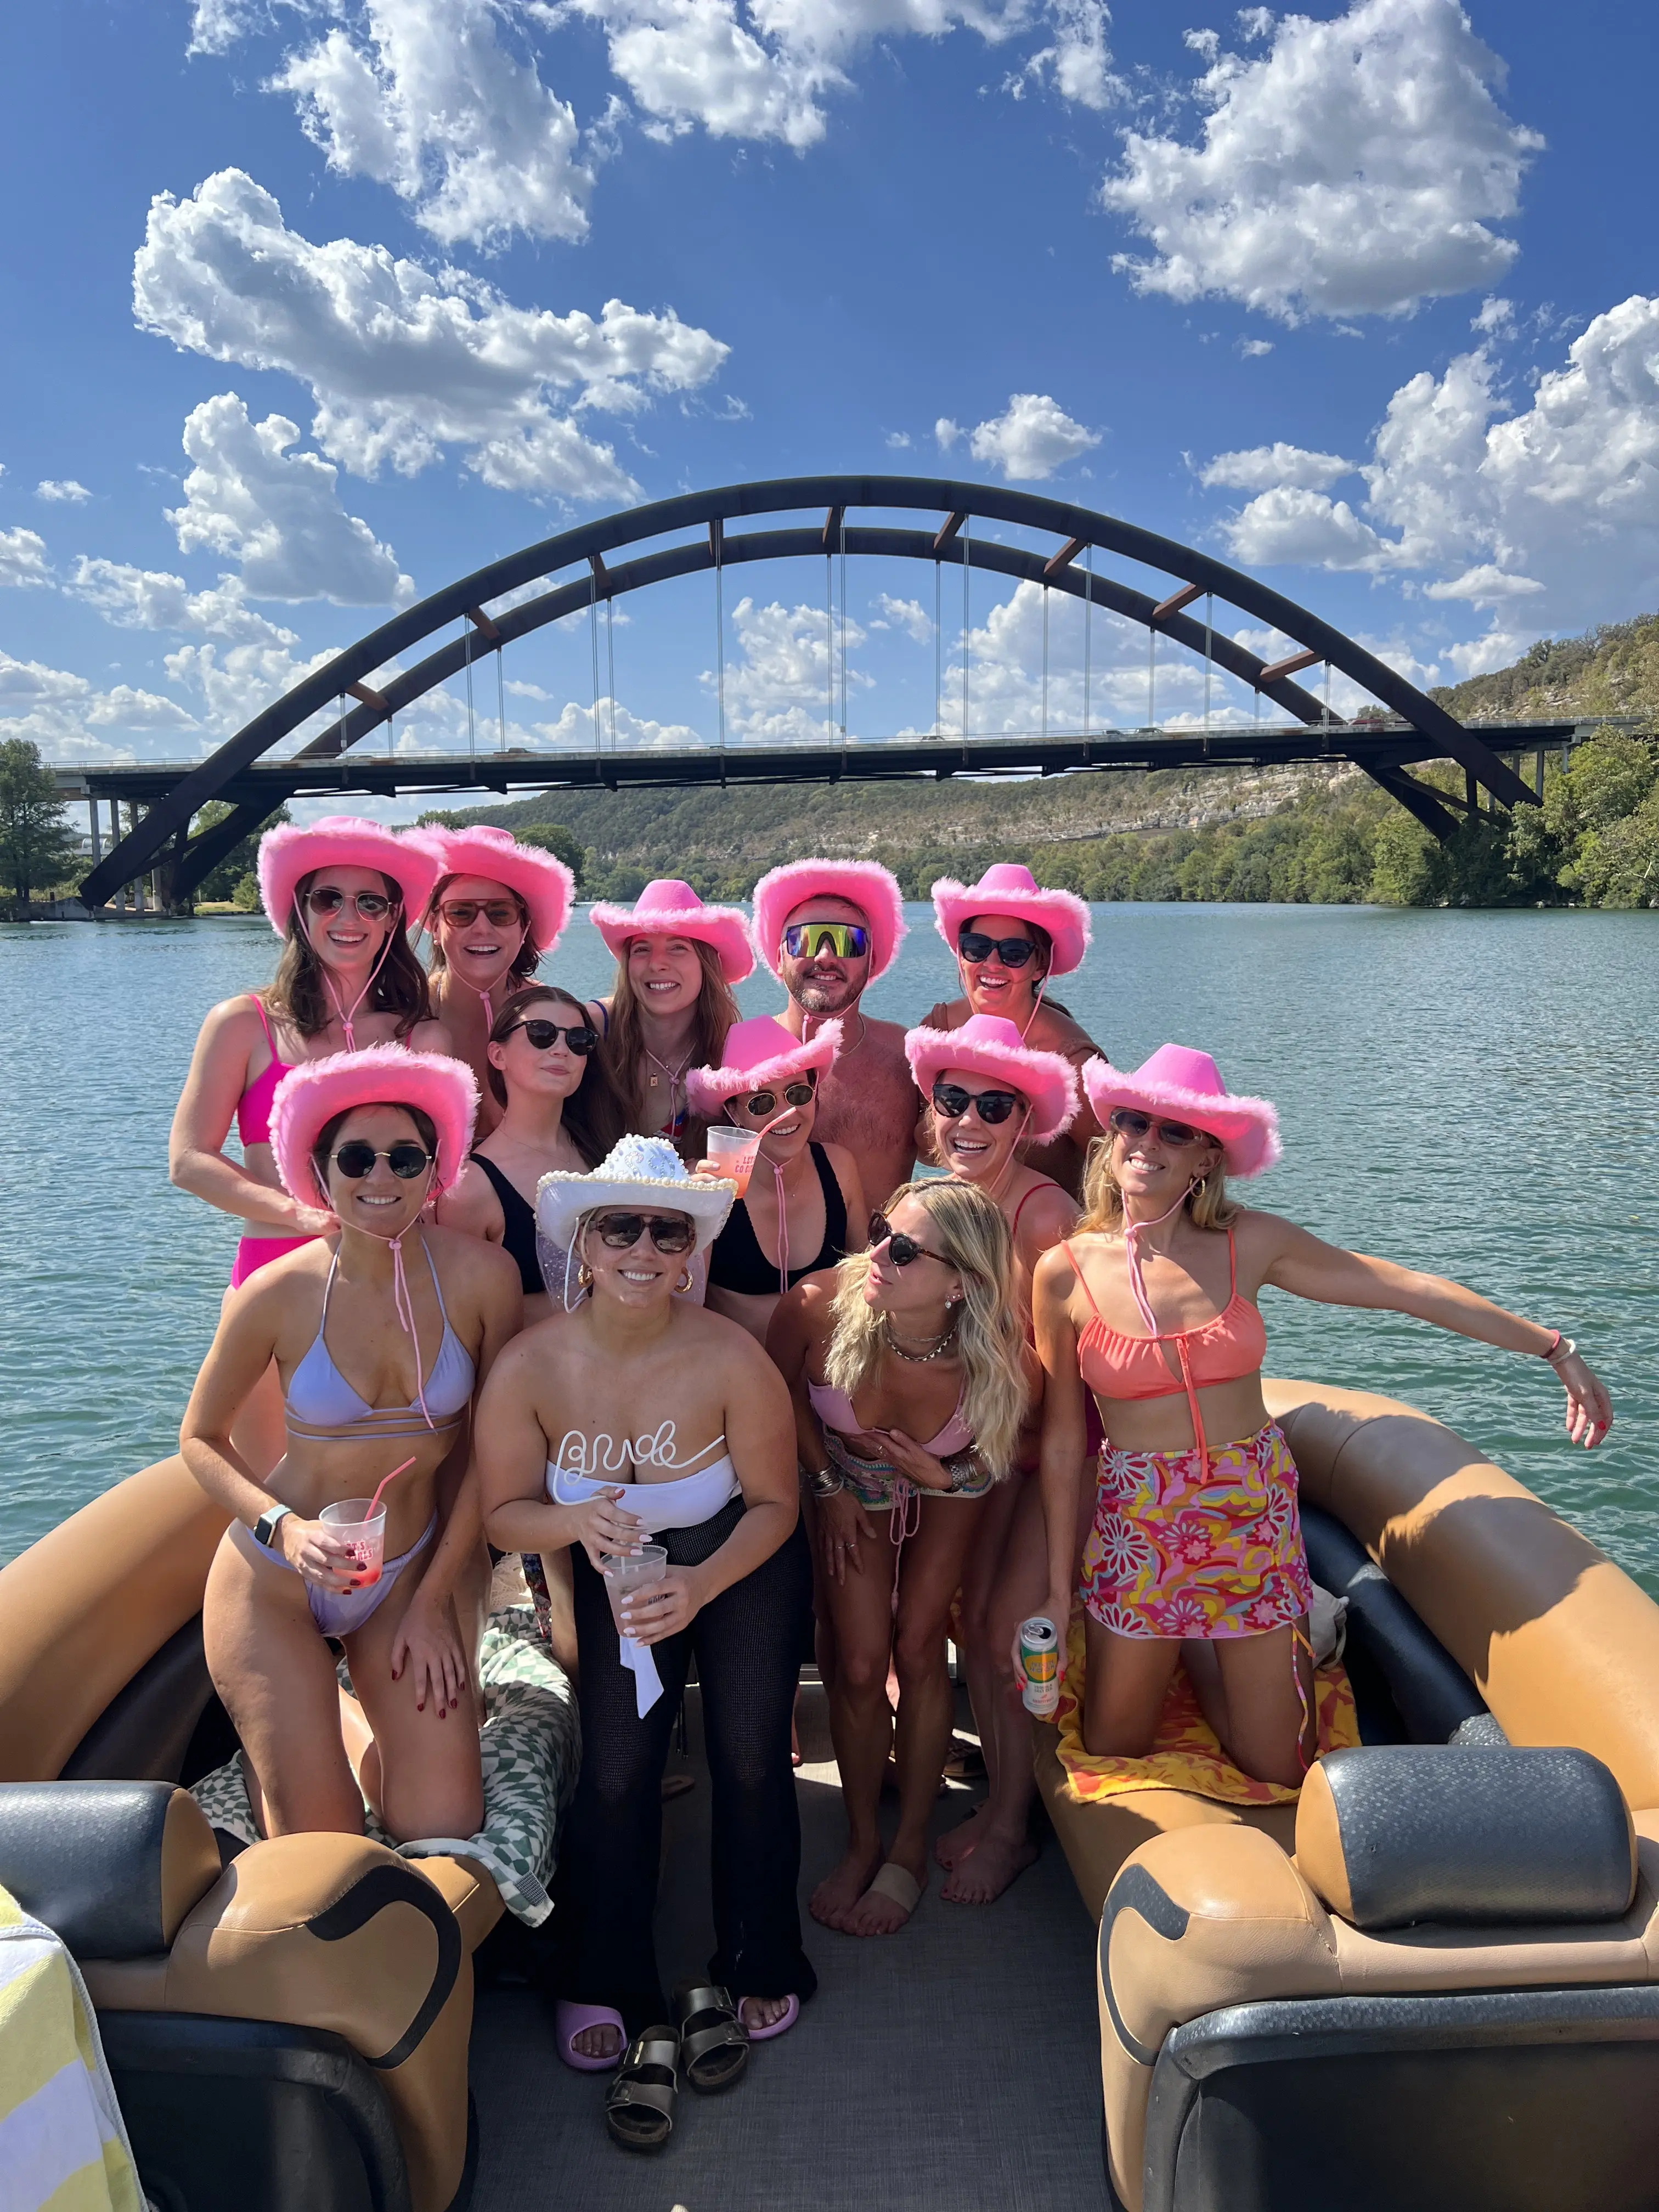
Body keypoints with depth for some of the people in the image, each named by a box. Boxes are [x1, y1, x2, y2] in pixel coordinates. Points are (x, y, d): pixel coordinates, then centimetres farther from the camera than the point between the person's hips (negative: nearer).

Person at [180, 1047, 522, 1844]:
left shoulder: (481, 1275, -16)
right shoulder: (279, 1294, -18)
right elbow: (201, 1437, -4)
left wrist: (436, 1598, -4)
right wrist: (284, 1527, -21)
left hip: (415, 1572, 2)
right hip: (276, 1577, -1)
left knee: (443, 1831, 0)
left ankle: (346, 1709, 28)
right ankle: (279, 1712, 31)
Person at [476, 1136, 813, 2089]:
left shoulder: (730, 1358, -29)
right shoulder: (531, 1366, -24)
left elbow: (776, 1503, -16)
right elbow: (505, 1513, -11)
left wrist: (702, 1585, -31)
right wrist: (575, 1521, -32)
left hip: (744, 1564, -1)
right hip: (617, 1570, 1)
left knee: (750, 1758, 1)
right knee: (616, 1769, -1)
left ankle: (759, 1968, 27)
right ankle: (605, 1983, 24)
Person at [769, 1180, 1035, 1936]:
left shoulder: (1003, 1360, -38)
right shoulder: (820, 1307, -38)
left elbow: (1025, 1444, -11)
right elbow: (782, 1384, -12)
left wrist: (949, 1473, -25)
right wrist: (828, 1485, -5)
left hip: (949, 1488, -1)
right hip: (852, 1481, 1)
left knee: (918, 1651, 0)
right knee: (860, 1662, 0)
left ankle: (910, 1847, 22)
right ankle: (862, 1842, 23)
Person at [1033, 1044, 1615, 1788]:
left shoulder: (1248, 1243, -9)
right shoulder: (1066, 1272, -11)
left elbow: (1412, 1289, -4)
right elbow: (1062, 1440, -5)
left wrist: (1554, 1348, -6)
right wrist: (1058, 1588, -1)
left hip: (1255, 1513, 1)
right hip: (1138, 1526, -1)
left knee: (1280, 1773, 11)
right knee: (1112, 1755, 15)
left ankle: (1195, 1641, 37)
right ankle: (1160, 1649, 42)